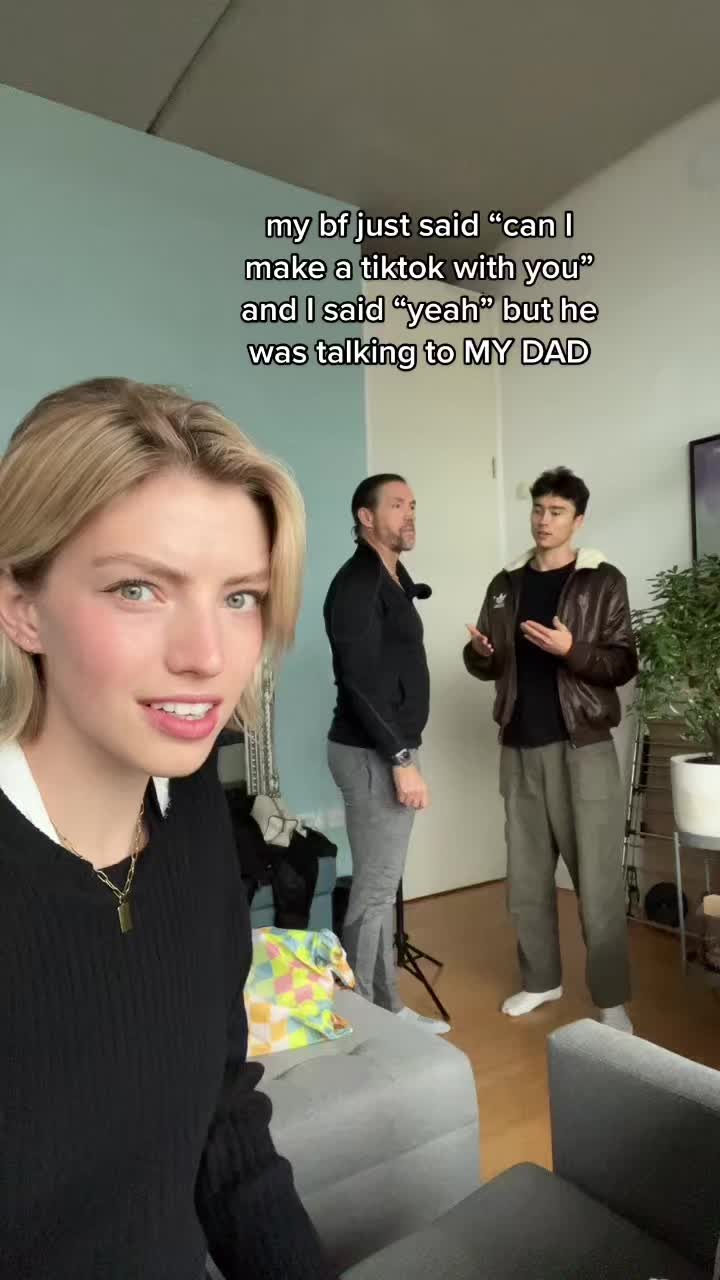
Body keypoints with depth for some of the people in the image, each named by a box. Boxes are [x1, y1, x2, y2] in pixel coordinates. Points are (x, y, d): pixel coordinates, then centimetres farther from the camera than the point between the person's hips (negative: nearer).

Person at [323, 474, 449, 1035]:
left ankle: (388, 1006, 28)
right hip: (373, 754, -10)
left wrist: (403, 754, 16)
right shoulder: (357, 583, -15)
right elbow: (360, 682, -22)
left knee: (384, 885, 16)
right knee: (374, 889, -1)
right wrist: (401, 761, -22)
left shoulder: (394, 579, 14)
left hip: (390, 748, 10)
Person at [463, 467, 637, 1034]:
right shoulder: (507, 584, 11)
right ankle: (541, 979, 29)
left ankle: (612, 999, 16)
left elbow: (623, 664, -7)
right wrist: (479, 651, -8)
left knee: (597, 880, 0)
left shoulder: (603, 582, -2)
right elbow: (489, 666, 14)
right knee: (526, 875, 12)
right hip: (520, 748, 5)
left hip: (583, 747, -4)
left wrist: (571, 650, -24)